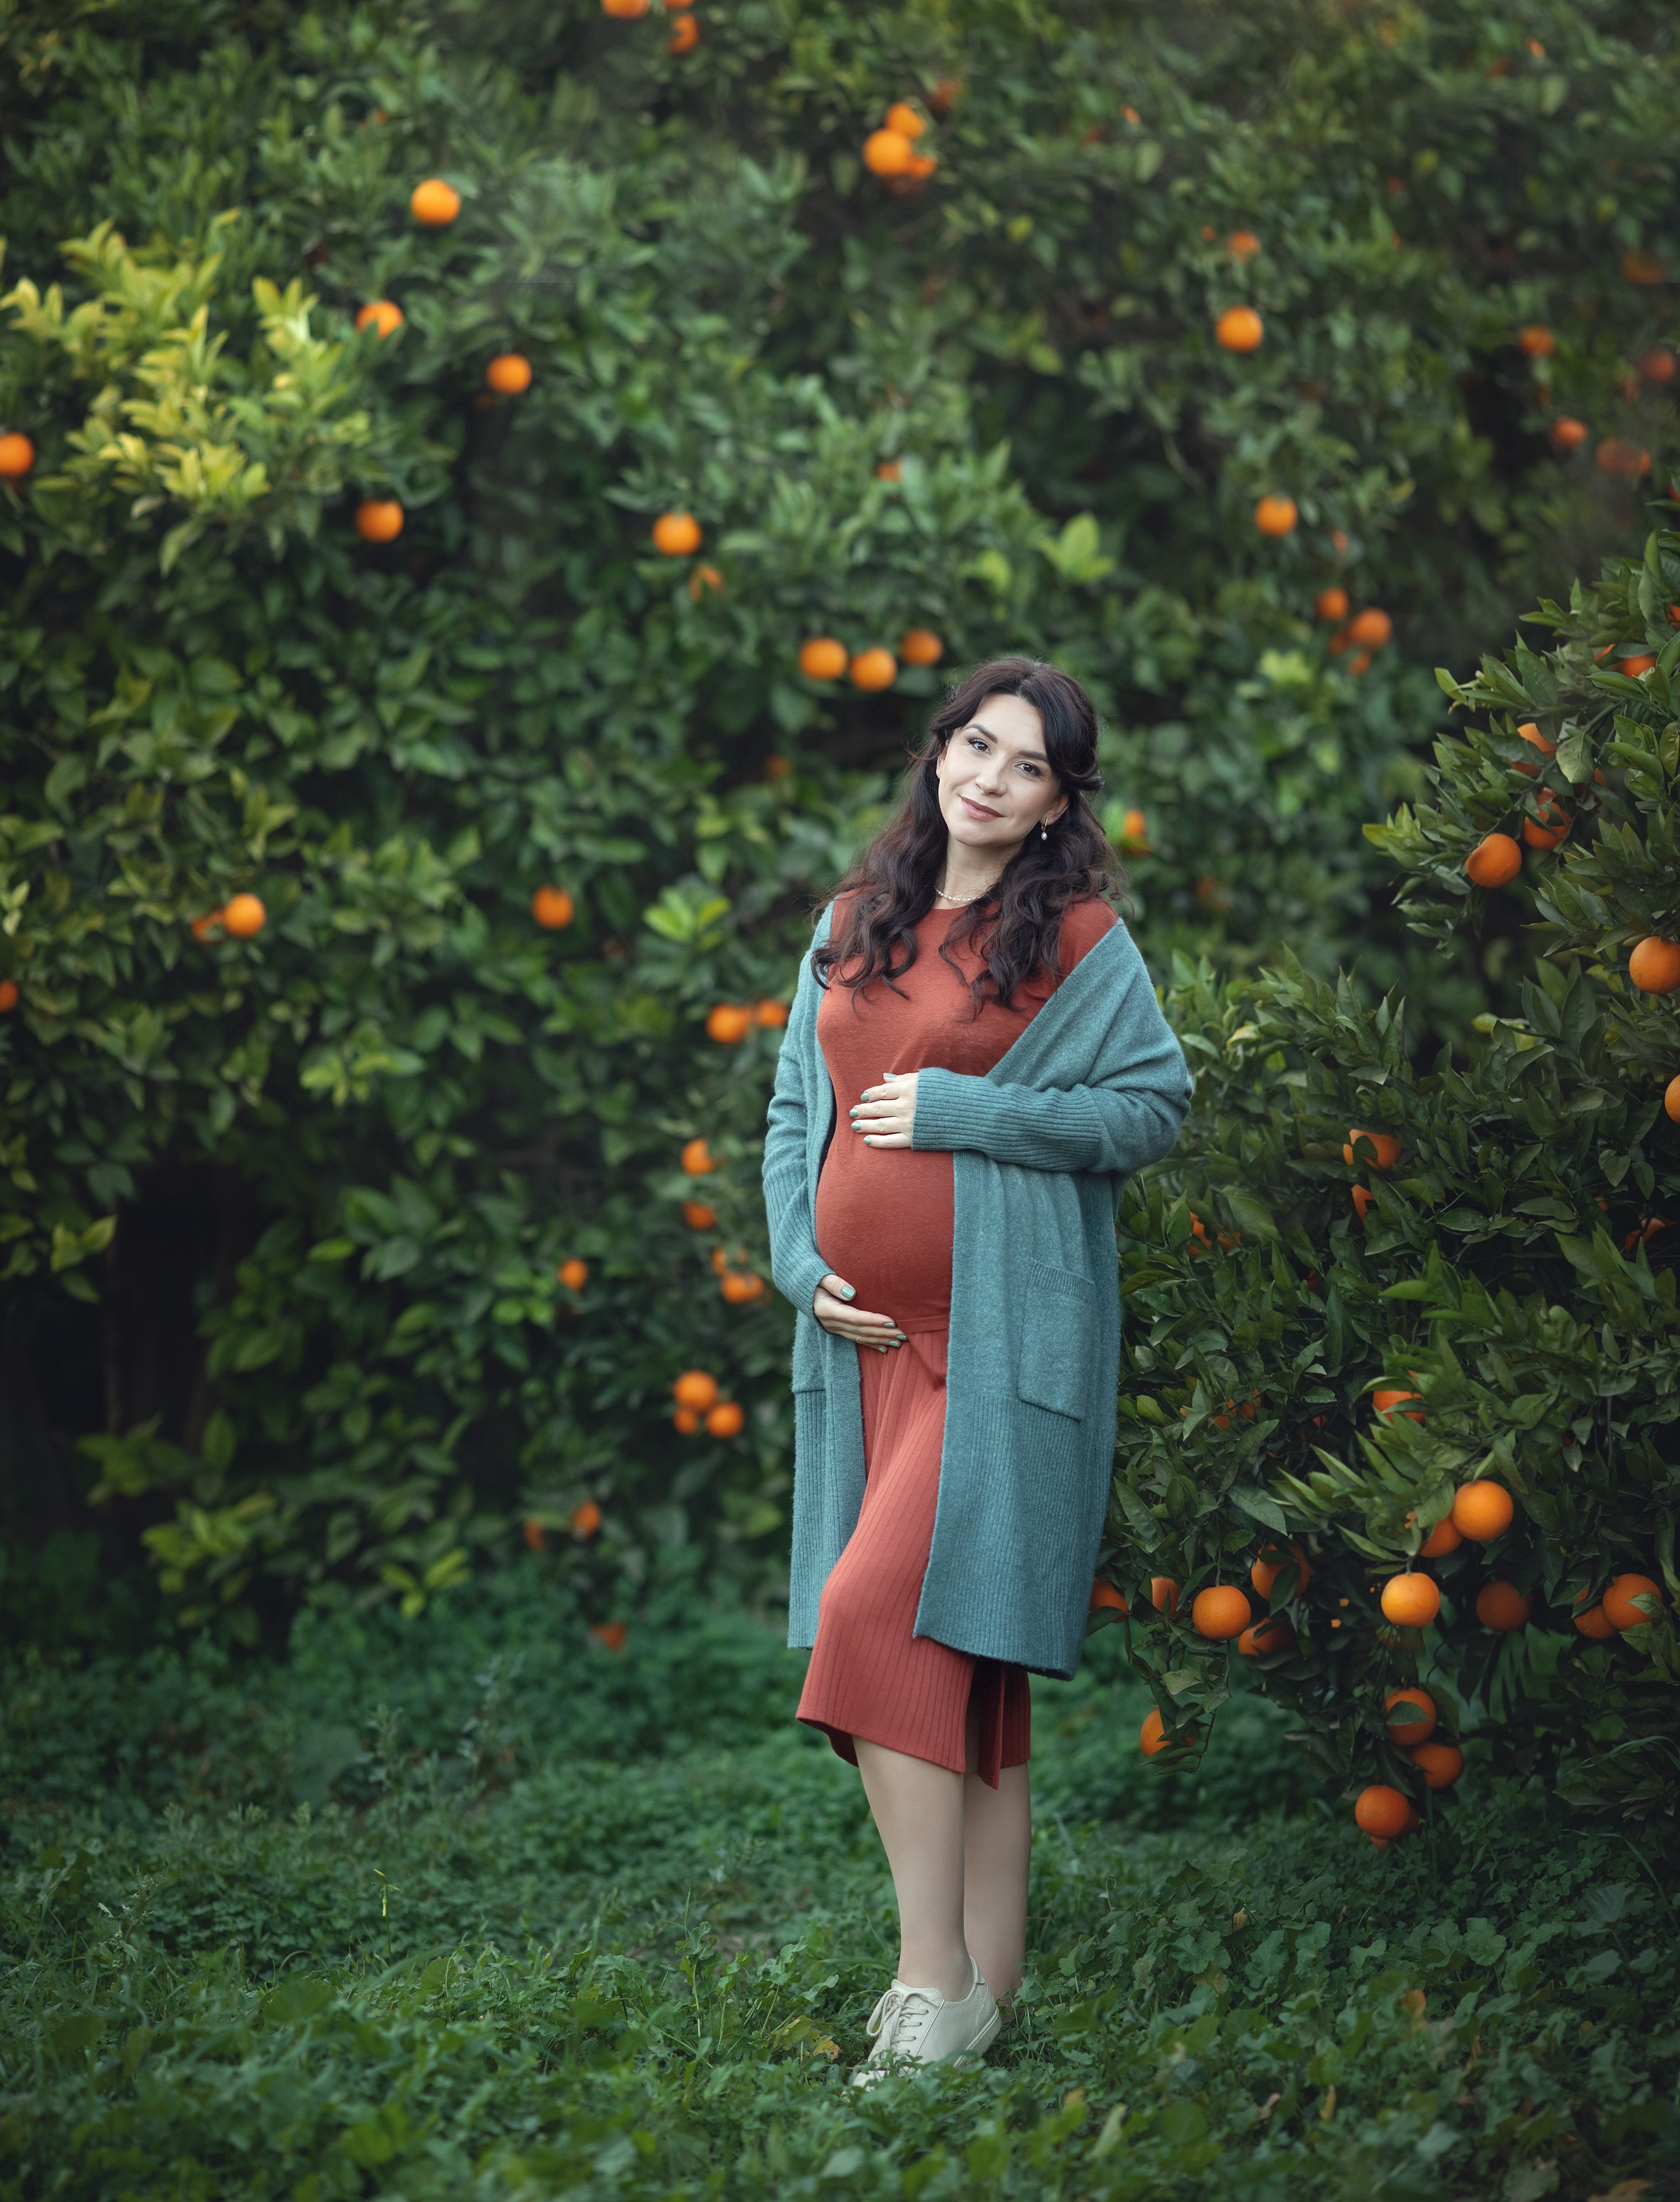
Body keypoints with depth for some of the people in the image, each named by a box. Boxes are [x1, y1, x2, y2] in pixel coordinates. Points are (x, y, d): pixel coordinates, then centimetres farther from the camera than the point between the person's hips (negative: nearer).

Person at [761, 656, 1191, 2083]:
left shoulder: (1077, 938, -2)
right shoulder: (853, 927, 14)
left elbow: (1157, 1102, -6)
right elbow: (795, 1108, 17)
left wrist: (960, 1110, -11)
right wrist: (801, 1260, 2)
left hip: (999, 1333, -6)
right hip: (867, 1327, 6)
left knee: (884, 1615, -17)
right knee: (955, 1654, 8)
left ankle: (938, 1981, -12)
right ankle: (989, 1978, 14)